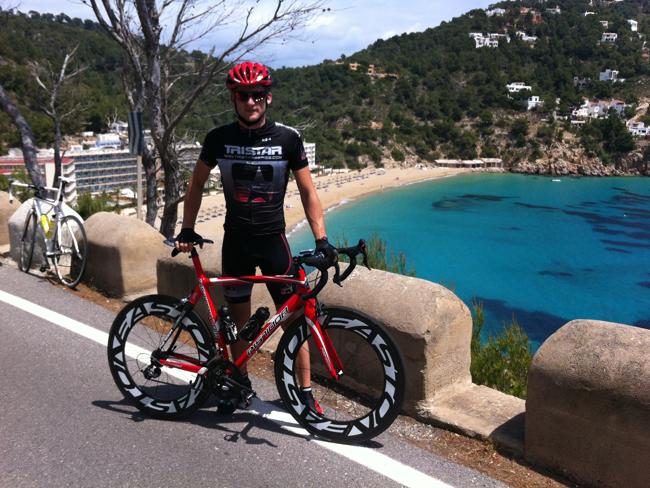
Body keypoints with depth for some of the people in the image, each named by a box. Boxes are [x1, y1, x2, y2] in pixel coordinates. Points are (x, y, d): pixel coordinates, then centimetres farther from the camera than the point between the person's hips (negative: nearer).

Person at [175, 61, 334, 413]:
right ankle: (240, 379, 32)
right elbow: (197, 183, 9)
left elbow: (307, 191, -2)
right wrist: (187, 230, 4)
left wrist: (321, 239, -10)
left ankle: (305, 391, 11)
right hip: (236, 239, 2)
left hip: (273, 239, -1)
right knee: (238, 315, 13)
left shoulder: (287, 139, -6)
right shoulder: (219, 139, -3)